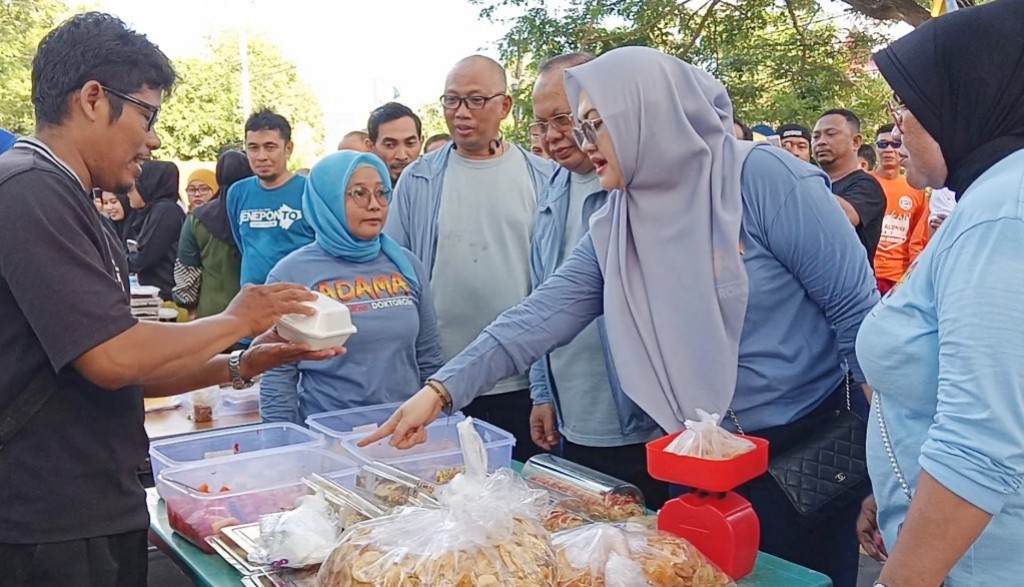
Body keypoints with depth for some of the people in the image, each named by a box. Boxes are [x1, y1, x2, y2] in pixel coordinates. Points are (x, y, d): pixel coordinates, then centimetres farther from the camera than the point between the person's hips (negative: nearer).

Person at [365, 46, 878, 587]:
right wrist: (441, 389, -15)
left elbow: (857, 310, -13)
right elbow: (541, 314, -6)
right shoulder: (612, 230, 1)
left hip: (806, 453, -5)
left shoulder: (762, 178, -16)